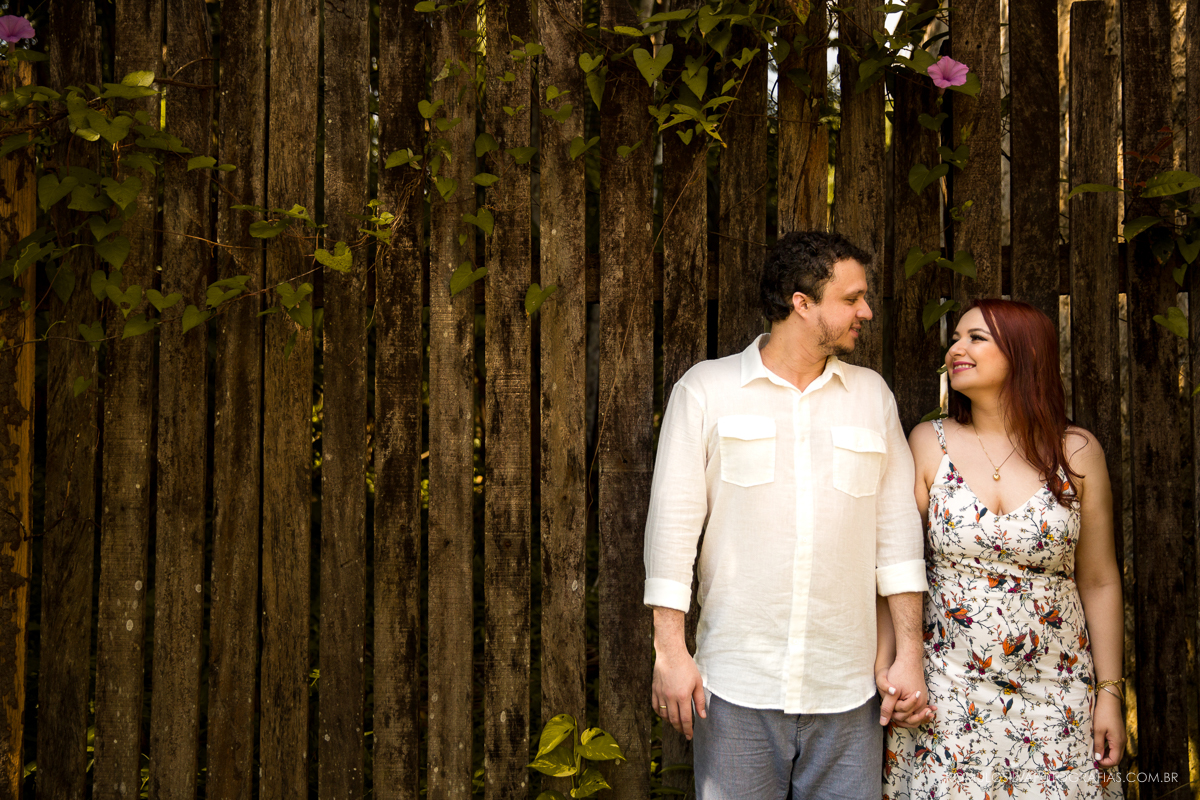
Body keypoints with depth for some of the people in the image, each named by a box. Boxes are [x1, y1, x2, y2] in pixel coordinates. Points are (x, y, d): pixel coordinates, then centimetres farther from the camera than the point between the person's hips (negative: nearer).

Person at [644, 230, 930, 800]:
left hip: (847, 689, 3)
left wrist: (909, 655, 4)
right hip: (737, 687, -2)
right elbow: (672, 521, -2)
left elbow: (897, 529, 9)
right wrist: (670, 651, -7)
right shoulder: (705, 389, 1)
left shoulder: (871, 395, 10)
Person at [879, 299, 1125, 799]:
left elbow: (1099, 583, 3)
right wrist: (883, 672, -7)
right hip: (947, 693, 0)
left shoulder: (1077, 453, 0)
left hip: (1055, 694, 1)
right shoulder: (928, 444, -1)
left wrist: (1109, 693, 3)